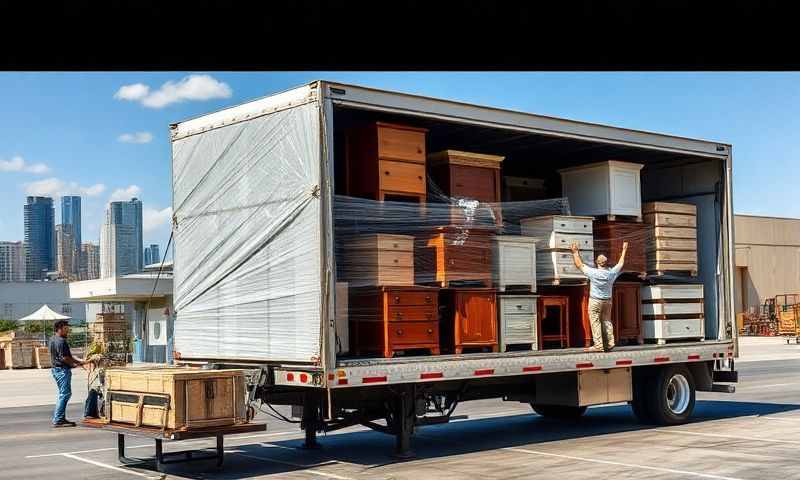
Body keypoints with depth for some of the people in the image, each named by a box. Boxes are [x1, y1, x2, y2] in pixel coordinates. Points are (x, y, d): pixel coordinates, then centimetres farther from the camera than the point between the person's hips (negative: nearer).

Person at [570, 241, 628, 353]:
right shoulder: (611, 273, -6)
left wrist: (575, 252, 2)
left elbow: (579, 264, -8)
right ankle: (610, 342, 9)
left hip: (595, 301, -5)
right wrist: (624, 250, 23)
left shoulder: (593, 273, -17)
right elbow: (621, 263, 11)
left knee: (595, 322, -3)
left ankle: (598, 345, -7)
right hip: (607, 301, 5)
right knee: (607, 321, 14)